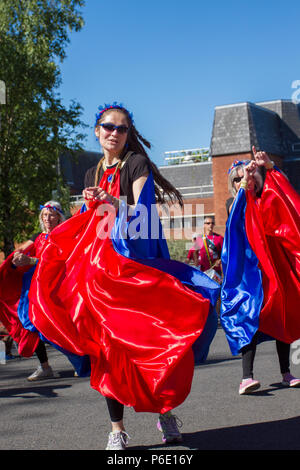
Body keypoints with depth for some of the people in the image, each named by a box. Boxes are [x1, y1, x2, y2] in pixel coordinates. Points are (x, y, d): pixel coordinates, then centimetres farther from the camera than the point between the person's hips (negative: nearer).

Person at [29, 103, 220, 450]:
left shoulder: (137, 163, 2)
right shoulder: (93, 174, 19)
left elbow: (142, 212, -11)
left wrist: (115, 203, -28)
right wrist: (91, 205, 2)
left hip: (138, 263, -4)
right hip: (101, 266, 4)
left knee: (149, 341, -8)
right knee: (108, 345, -2)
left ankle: (165, 412, 10)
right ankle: (117, 430, 2)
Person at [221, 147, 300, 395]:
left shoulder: (268, 200, 12)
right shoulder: (236, 205, 6)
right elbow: (236, 215, -16)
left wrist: (270, 166, -17)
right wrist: (244, 183, -23)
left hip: (276, 266, 3)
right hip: (251, 268, -3)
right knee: (251, 316, -15)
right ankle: (247, 377, -22)